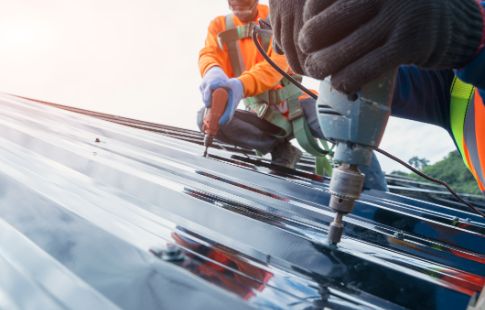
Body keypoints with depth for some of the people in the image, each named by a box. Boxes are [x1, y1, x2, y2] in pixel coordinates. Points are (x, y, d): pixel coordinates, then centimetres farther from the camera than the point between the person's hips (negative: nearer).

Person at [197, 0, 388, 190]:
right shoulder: (219, 26, 3)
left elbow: (276, 64, -24)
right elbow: (209, 55, -19)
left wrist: (240, 85, -47)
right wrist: (213, 73, -48)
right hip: (263, 117, 2)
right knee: (207, 117, -24)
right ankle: (280, 149, -12)